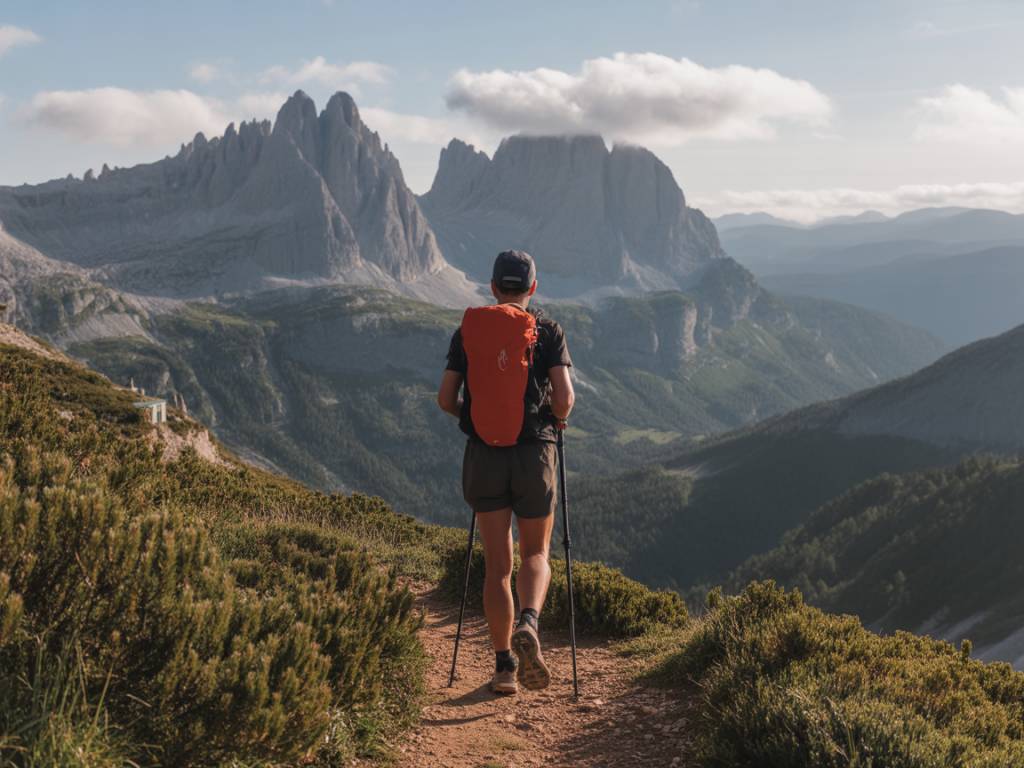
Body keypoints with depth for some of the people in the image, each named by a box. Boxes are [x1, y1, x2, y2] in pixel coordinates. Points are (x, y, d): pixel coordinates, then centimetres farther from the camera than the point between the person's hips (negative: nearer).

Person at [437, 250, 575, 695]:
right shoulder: (548, 332, 1)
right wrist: (557, 419, 13)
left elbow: (445, 399, 2)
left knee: (497, 564, 9)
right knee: (535, 554, 14)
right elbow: (564, 398, -9)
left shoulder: (468, 330, 5)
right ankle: (528, 624, -14)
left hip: (484, 455, 1)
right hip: (534, 454, -1)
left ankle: (504, 666, 8)